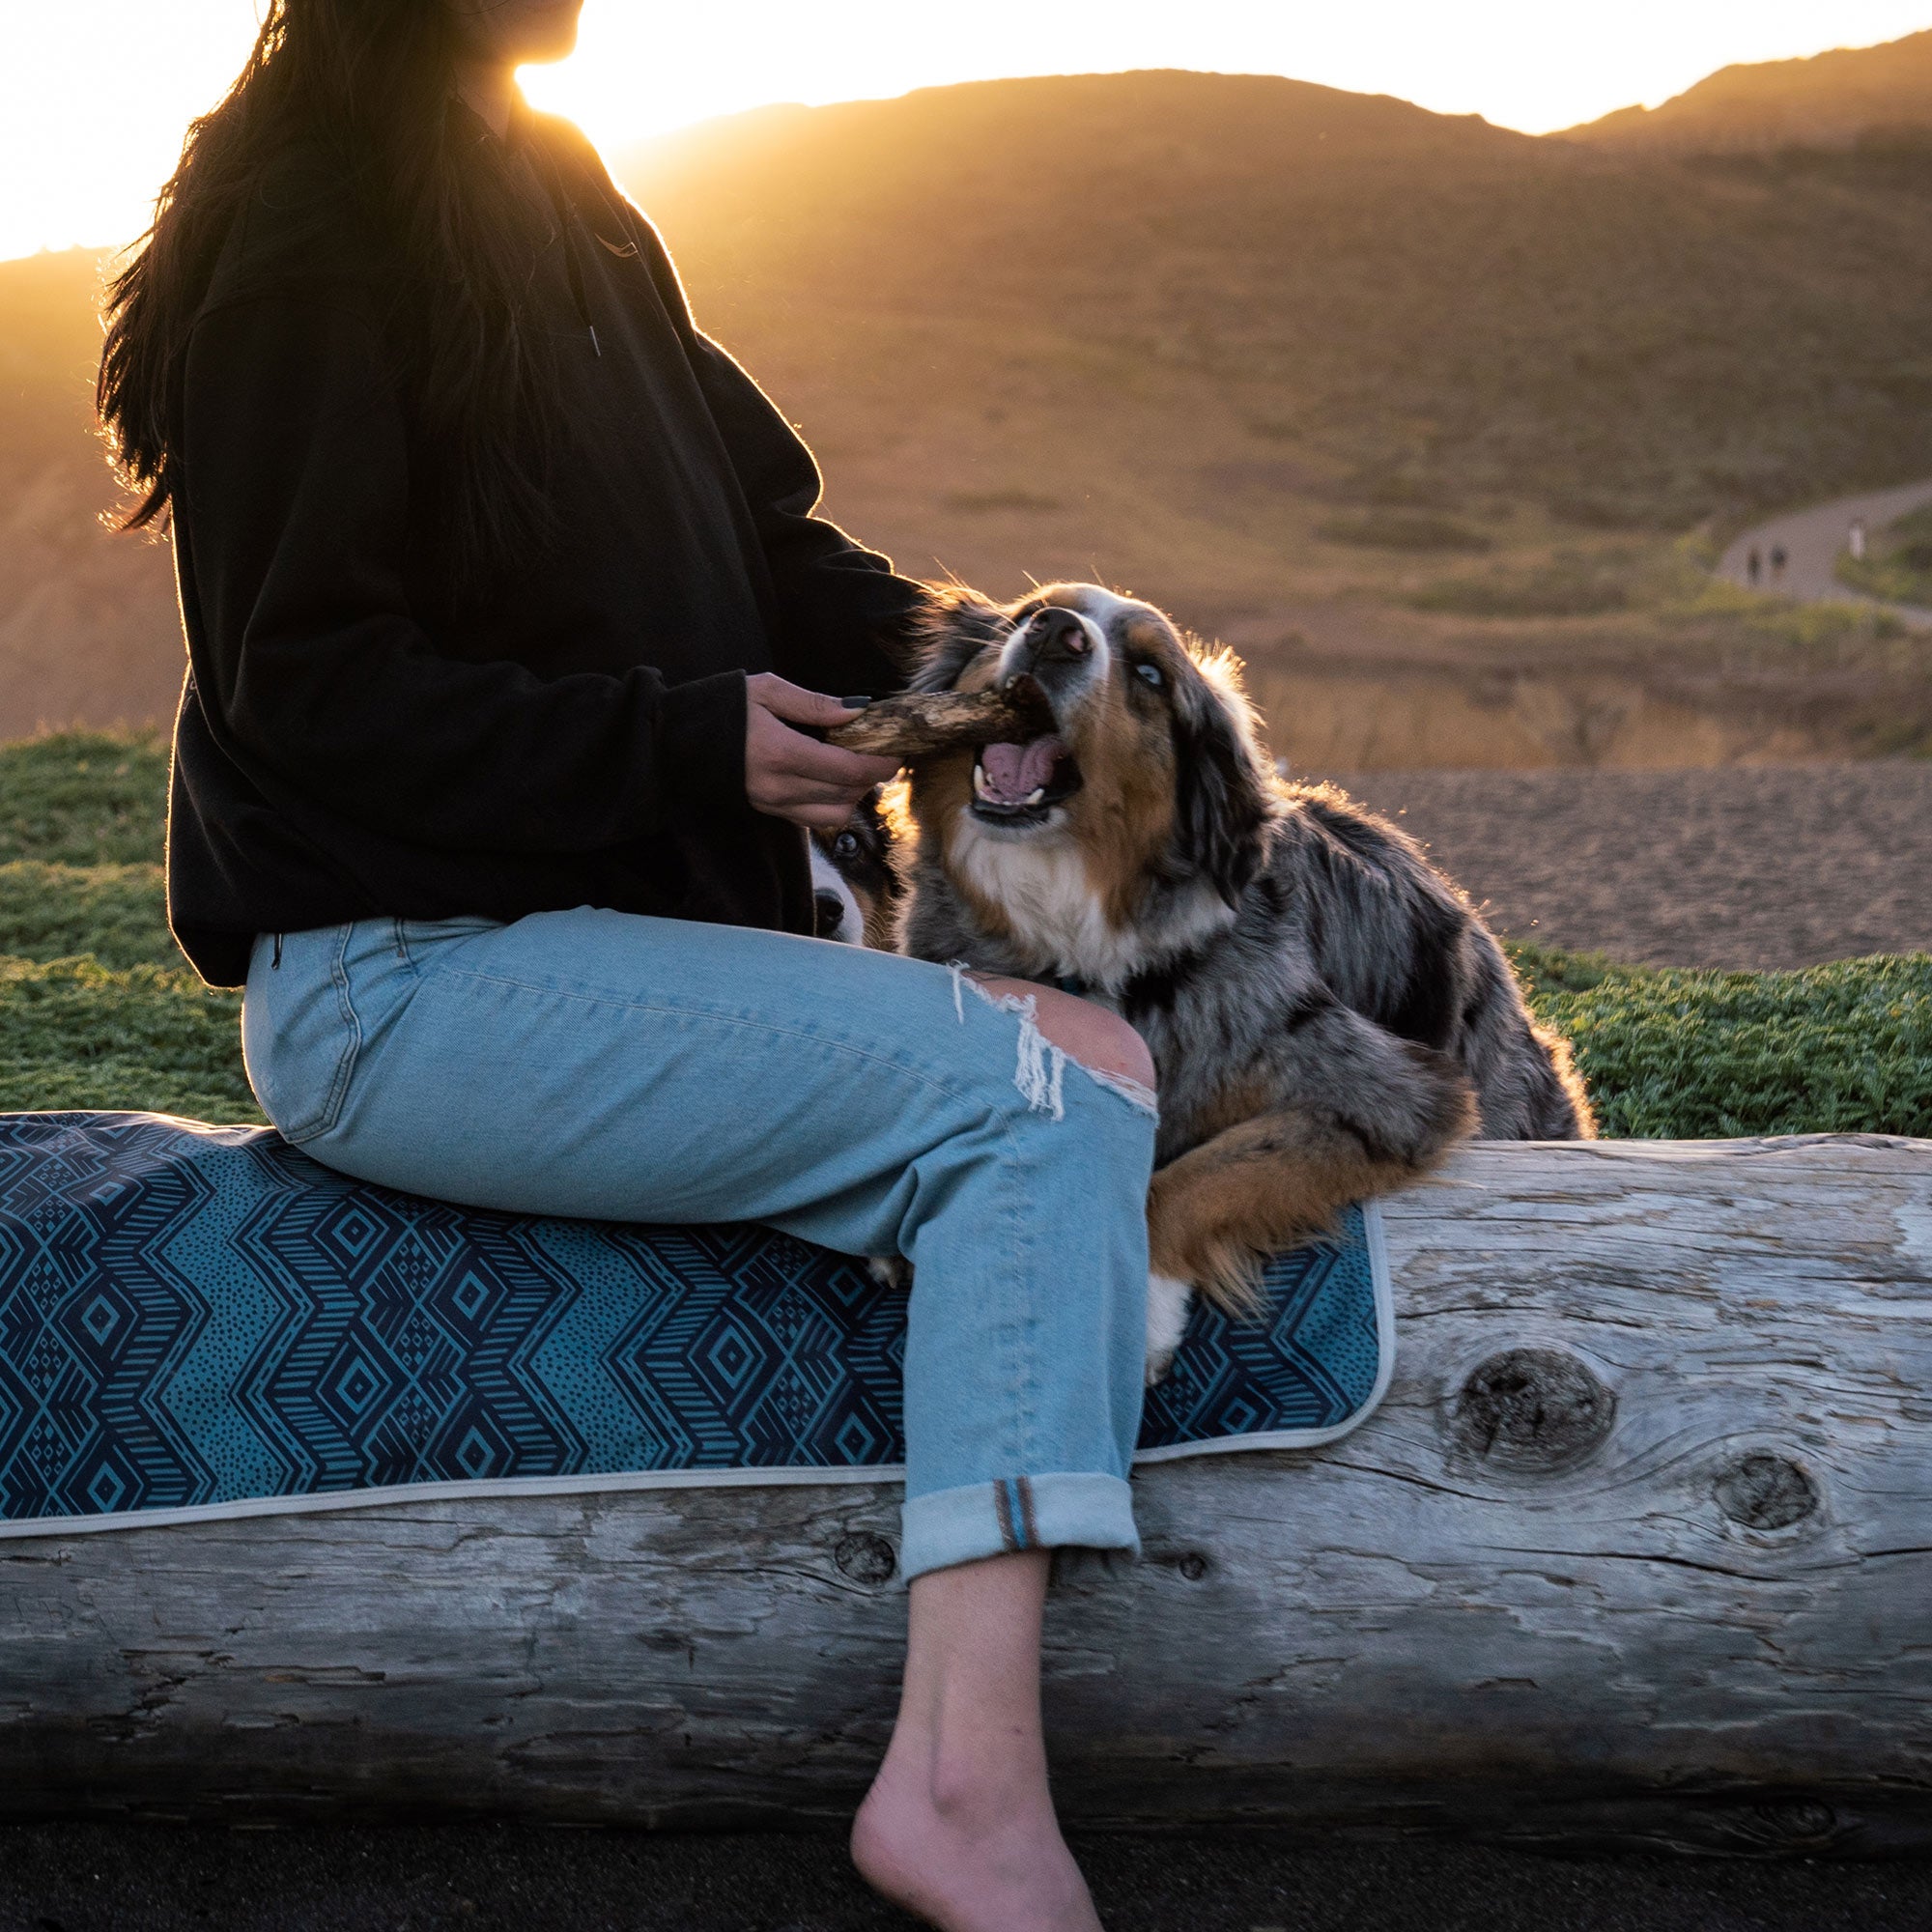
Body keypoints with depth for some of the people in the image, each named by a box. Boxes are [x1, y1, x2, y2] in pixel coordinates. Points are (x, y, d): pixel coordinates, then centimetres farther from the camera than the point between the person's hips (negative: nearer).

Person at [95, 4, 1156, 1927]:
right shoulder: (308, 236, -9)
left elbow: (759, 530, 19)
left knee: (1083, 1046, -5)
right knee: (1046, 1086, -20)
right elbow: (306, 686, -16)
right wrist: (689, 744, -19)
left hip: (601, 929, 9)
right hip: (402, 988, -9)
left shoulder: (572, 225, 19)